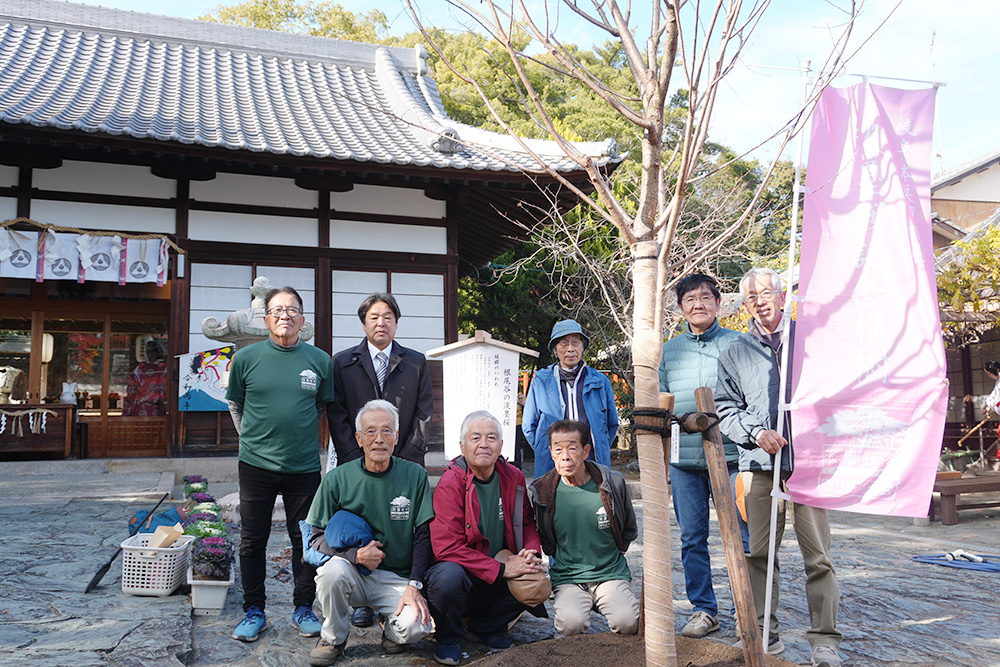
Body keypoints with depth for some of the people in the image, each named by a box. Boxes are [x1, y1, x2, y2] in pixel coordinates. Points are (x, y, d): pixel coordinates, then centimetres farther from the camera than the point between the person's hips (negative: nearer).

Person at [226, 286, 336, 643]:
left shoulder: (320, 361, 1)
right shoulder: (246, 358, 0)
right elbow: (235, 405, 13)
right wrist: (254, 439, 10)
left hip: (304, 466, 0)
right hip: (256, 464, 0)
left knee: (305, 539, 8)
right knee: (253, 540, 8)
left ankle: (304, 609, 23)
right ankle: (254, 611, 23)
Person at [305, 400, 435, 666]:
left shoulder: (415, 476, -2)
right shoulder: (337, 479, -3)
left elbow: (423, 535, -1)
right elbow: (317, 537, 0)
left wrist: (414, 586, -12)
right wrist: (355, 554, -19)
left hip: (398, 579, 0)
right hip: (353, 574, 1)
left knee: (416, 627, -27)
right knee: (333, 569, -33)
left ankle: (392, 628, 12)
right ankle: (333, 638, -3)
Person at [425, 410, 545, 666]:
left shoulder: (513, 477, 0)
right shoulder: (450, 484, -17)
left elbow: (528, 523, 14)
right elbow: (447, 547, -23)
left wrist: (531, 553, -10)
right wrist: (502, 569, -26)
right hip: (458, 570, -5)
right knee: (449, 576, -36)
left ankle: (486, 626, 11)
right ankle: (447, 638, -2)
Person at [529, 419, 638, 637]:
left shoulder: (613, 483, -5)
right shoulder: (542, 491, -5)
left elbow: (629, 529, 13)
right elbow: (541, 538, 15)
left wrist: (615, 554, 8)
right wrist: (557, 561, 7)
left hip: (611, 573, 1)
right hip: (567, 578, 0)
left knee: (628, 623, -25)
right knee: (572, 624, -28)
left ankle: (605, 603, 9)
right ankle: (567, 604, 7)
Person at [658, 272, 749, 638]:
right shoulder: (668, 350, 12)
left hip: (729, 457, -3)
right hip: (682, 460, 3)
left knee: (743, 536, -1)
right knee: (692, 538, 8)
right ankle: (704, 609, 21)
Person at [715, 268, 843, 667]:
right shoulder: (735, 353, 12)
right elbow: (725, 409, 10)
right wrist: (757, 432, -7)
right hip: (760, 464, 1)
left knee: (818, 555, -2)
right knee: (758, 553, 4)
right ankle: (764, 631, 17)